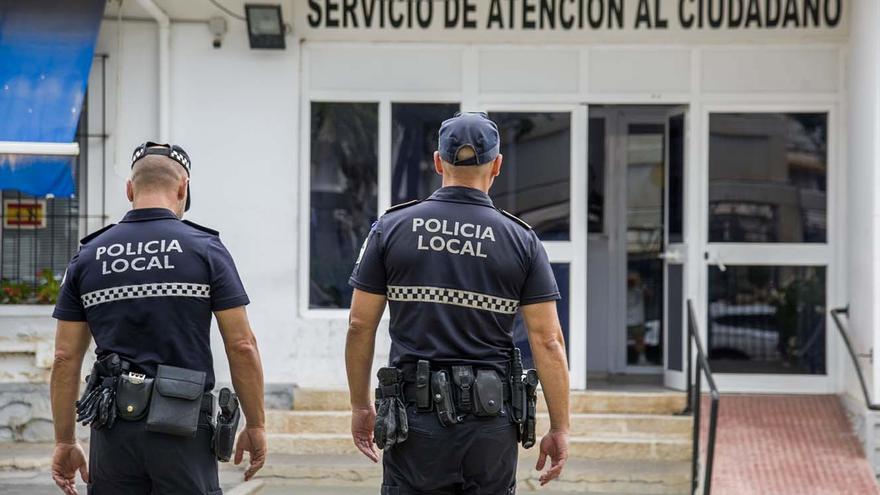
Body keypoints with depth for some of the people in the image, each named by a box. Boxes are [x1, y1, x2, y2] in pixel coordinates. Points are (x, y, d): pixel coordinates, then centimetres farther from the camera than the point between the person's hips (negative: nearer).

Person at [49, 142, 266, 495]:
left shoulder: (87, 257, 5)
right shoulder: (206, 250, -2)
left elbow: (65, 358, 5)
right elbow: (242, 346, -4)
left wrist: (65, 441, 11)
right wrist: (255, 426, 5)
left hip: (113, 429, 3)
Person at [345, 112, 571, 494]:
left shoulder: (391, 228, 1)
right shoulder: (521, 240, 0)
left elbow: (360, 326, 2)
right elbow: (547, 341, -4)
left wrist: (360, 406, 13)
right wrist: (559, 428, 2)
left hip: (415, 417, 0)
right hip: (491, 420, 0)